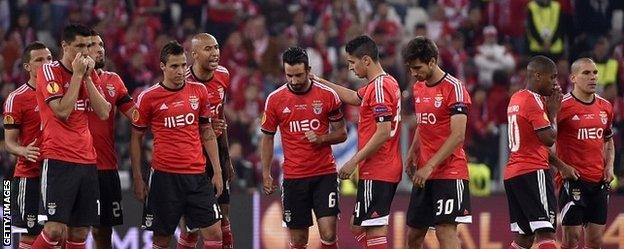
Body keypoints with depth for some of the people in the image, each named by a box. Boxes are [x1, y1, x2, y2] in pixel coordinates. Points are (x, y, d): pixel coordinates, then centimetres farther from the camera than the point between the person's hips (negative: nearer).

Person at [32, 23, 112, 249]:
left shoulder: (90, 74, 15)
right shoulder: (49, 71, -4)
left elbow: (103, 113, 4)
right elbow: (62, 111, -15)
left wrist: (88, 76, -2)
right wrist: (77, 74, -10)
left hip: (87, 160, 6)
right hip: (58, 160, -6)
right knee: (55, 229, -16)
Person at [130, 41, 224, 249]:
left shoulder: (199, 91, 6)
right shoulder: (148, 97, -3)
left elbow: (207, 134, 13)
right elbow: (136, 139, 4)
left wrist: (217, 172, 8)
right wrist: (137, 179, 0)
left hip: (197, 174, 3)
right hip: (164, 175, -3)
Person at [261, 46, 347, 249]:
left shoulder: (327, 95, -2)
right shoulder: (275, 100, 0)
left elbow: (341, 133, 6)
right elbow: (267, 138, 10)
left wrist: (321, 138, -14)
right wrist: (266, 174, 4)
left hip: (325, 174, -1)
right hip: (293, 177, 1)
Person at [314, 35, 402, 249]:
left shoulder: (379, 87, -16)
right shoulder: (386, 83, 15)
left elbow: (383, 133, -22)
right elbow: (354, 97, 33)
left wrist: (354, 161, -17)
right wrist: (320, 82, 35)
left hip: (377, 173, -10)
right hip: (387, 170, 10)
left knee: (373, 230, -8)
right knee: (358, 226, 15)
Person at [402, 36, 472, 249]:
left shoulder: (454, 88, -13)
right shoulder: (418, 88, 12)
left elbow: (457, 136, -19)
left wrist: (430, 166, -22)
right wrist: (412, 154, 9)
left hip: (449, 171, -8)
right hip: (424, 174, 8)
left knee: (446, 231, -14)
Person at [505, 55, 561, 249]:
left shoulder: (515, 99, 17)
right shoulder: (534, 101, -11)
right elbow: (549, 139, -15)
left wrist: (548, 108, 14)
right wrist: (553, 112, -1)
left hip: (512, 174, 9)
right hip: (533, 171, -9)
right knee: (546, 233, -14)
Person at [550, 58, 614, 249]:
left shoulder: (605, 107, 11)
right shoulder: (563, 106, -9)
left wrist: (609, 165, 9)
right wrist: (562, 166, -14)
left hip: (599, 182, 6)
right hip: (573, 180, -6)